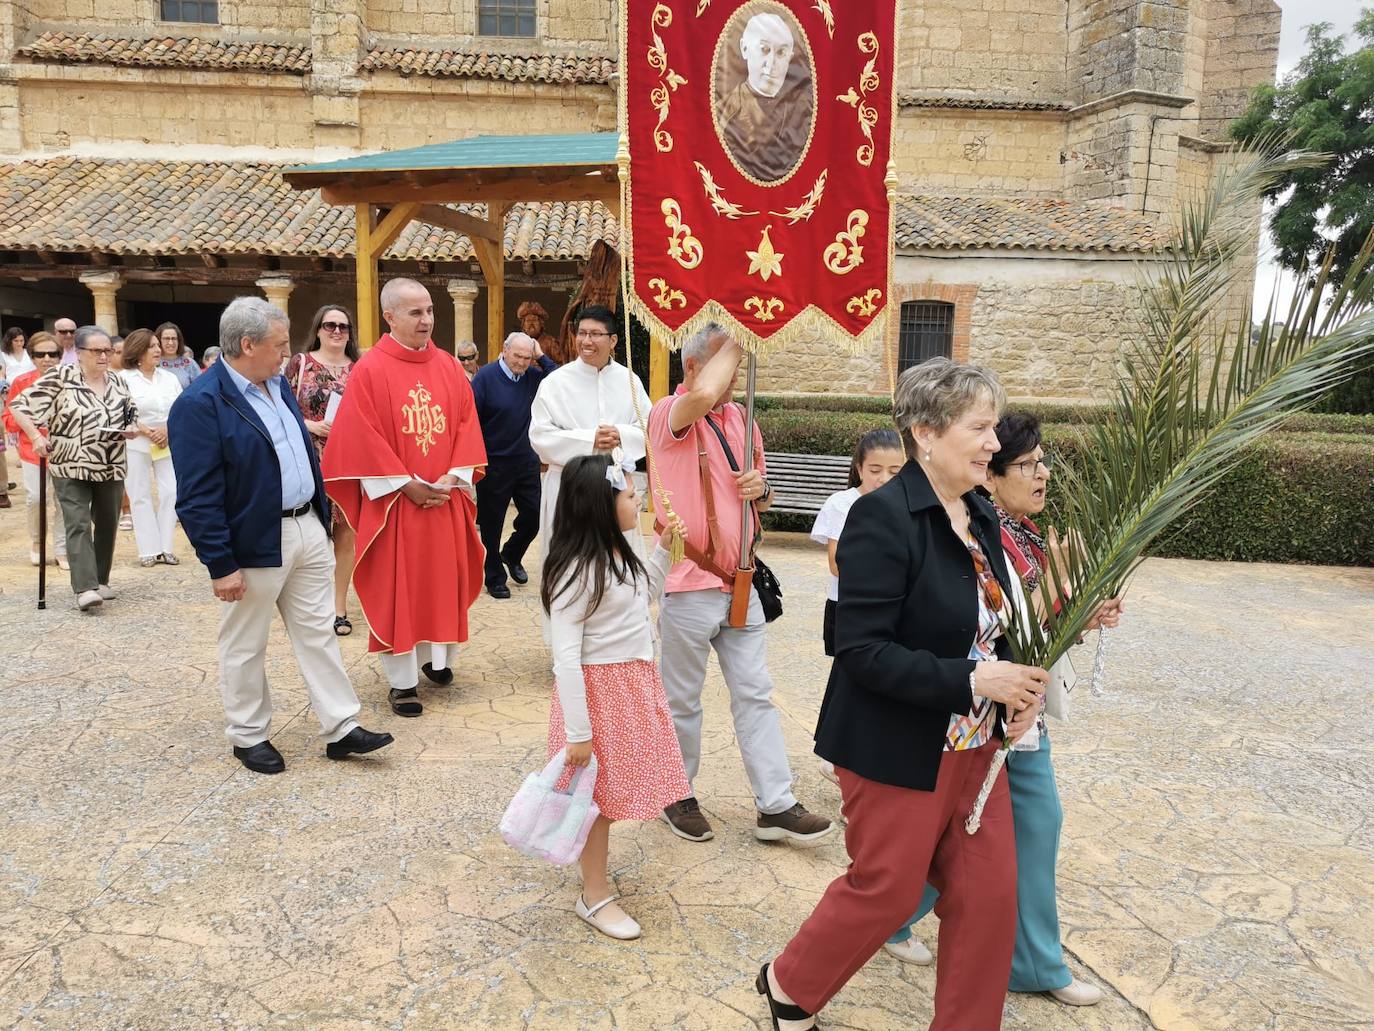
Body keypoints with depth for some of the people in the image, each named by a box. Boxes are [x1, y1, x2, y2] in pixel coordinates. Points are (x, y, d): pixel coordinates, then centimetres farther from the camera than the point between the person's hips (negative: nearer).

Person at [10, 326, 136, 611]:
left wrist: (132, 429, -3)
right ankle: (85, 588, -17)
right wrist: (35, 437, -16)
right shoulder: (60, 378, -7)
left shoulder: (119, 384, 8)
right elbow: (20, 406, -6)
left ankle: (100, 581, 24)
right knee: (78, 525, -11)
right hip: (71, 468, -5)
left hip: (111, 468, 5)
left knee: (107, 525, 11)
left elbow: (131, 420, 19)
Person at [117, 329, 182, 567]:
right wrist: (149, 433, -15)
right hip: (136, 444, -3)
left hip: (168, 443, 3)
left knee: (170, 493, -1)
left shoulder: (169, 378, 9)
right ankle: (149, 550, 6)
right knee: (141, 496, 1)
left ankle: (166, 548, 8)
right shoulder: (125, 378, -2)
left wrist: (168, 430, -10)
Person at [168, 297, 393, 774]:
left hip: (308, 529, 8)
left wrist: (320, 516, 15)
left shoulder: (278, 384, 8)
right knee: (245, 648, 11)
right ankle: (248, 736, 27)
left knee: (319, 634, 11)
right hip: (253, 544, -7)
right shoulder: (200, 403, -18)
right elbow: (197, 497, -20)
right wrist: (220, 564, -20)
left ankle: (340, 728, 20)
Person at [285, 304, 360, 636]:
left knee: (345, 533, 5)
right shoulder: (300, 363, 1)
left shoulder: (358, 369, 7)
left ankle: (340, 607, 15)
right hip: (311, 462, -2)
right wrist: (310, 425, -13)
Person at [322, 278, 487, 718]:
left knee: (444, 578, 12)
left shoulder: (448, 367, 6)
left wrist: (454, 476, -8)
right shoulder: (369, 370, -7)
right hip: (393, 500, -4)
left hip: (445, 498, 4)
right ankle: (402, 680, 12)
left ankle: (437, 657, 31)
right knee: (395, 586, 2)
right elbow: (362, 439, -10)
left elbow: (466, 423, 5)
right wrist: (405, 484, -14)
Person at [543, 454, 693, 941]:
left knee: (615, 788, 19)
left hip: (635, 682, 8)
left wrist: (663, 548, 10)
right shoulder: (576, 571, -24)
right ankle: (596, 895, 24)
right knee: (601, 793, 6)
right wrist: (578, 733, -22)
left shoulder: (621, 552, 3)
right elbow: (566, 657, -24)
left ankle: (594, 861, 41)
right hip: (600, 690, -8)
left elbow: (646, 595, 24)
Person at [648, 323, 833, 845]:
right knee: (683, 700, 9)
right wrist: (732, 344, -18)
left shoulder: (741, 418, 11)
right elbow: (702, 395, -36)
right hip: (688, 585, -6)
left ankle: (776, 806, 17)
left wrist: (760, 487, -4)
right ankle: (678, 796, 28)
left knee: (755, 694, 9)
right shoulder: (669, 415, -11)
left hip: (740, 583, 6)